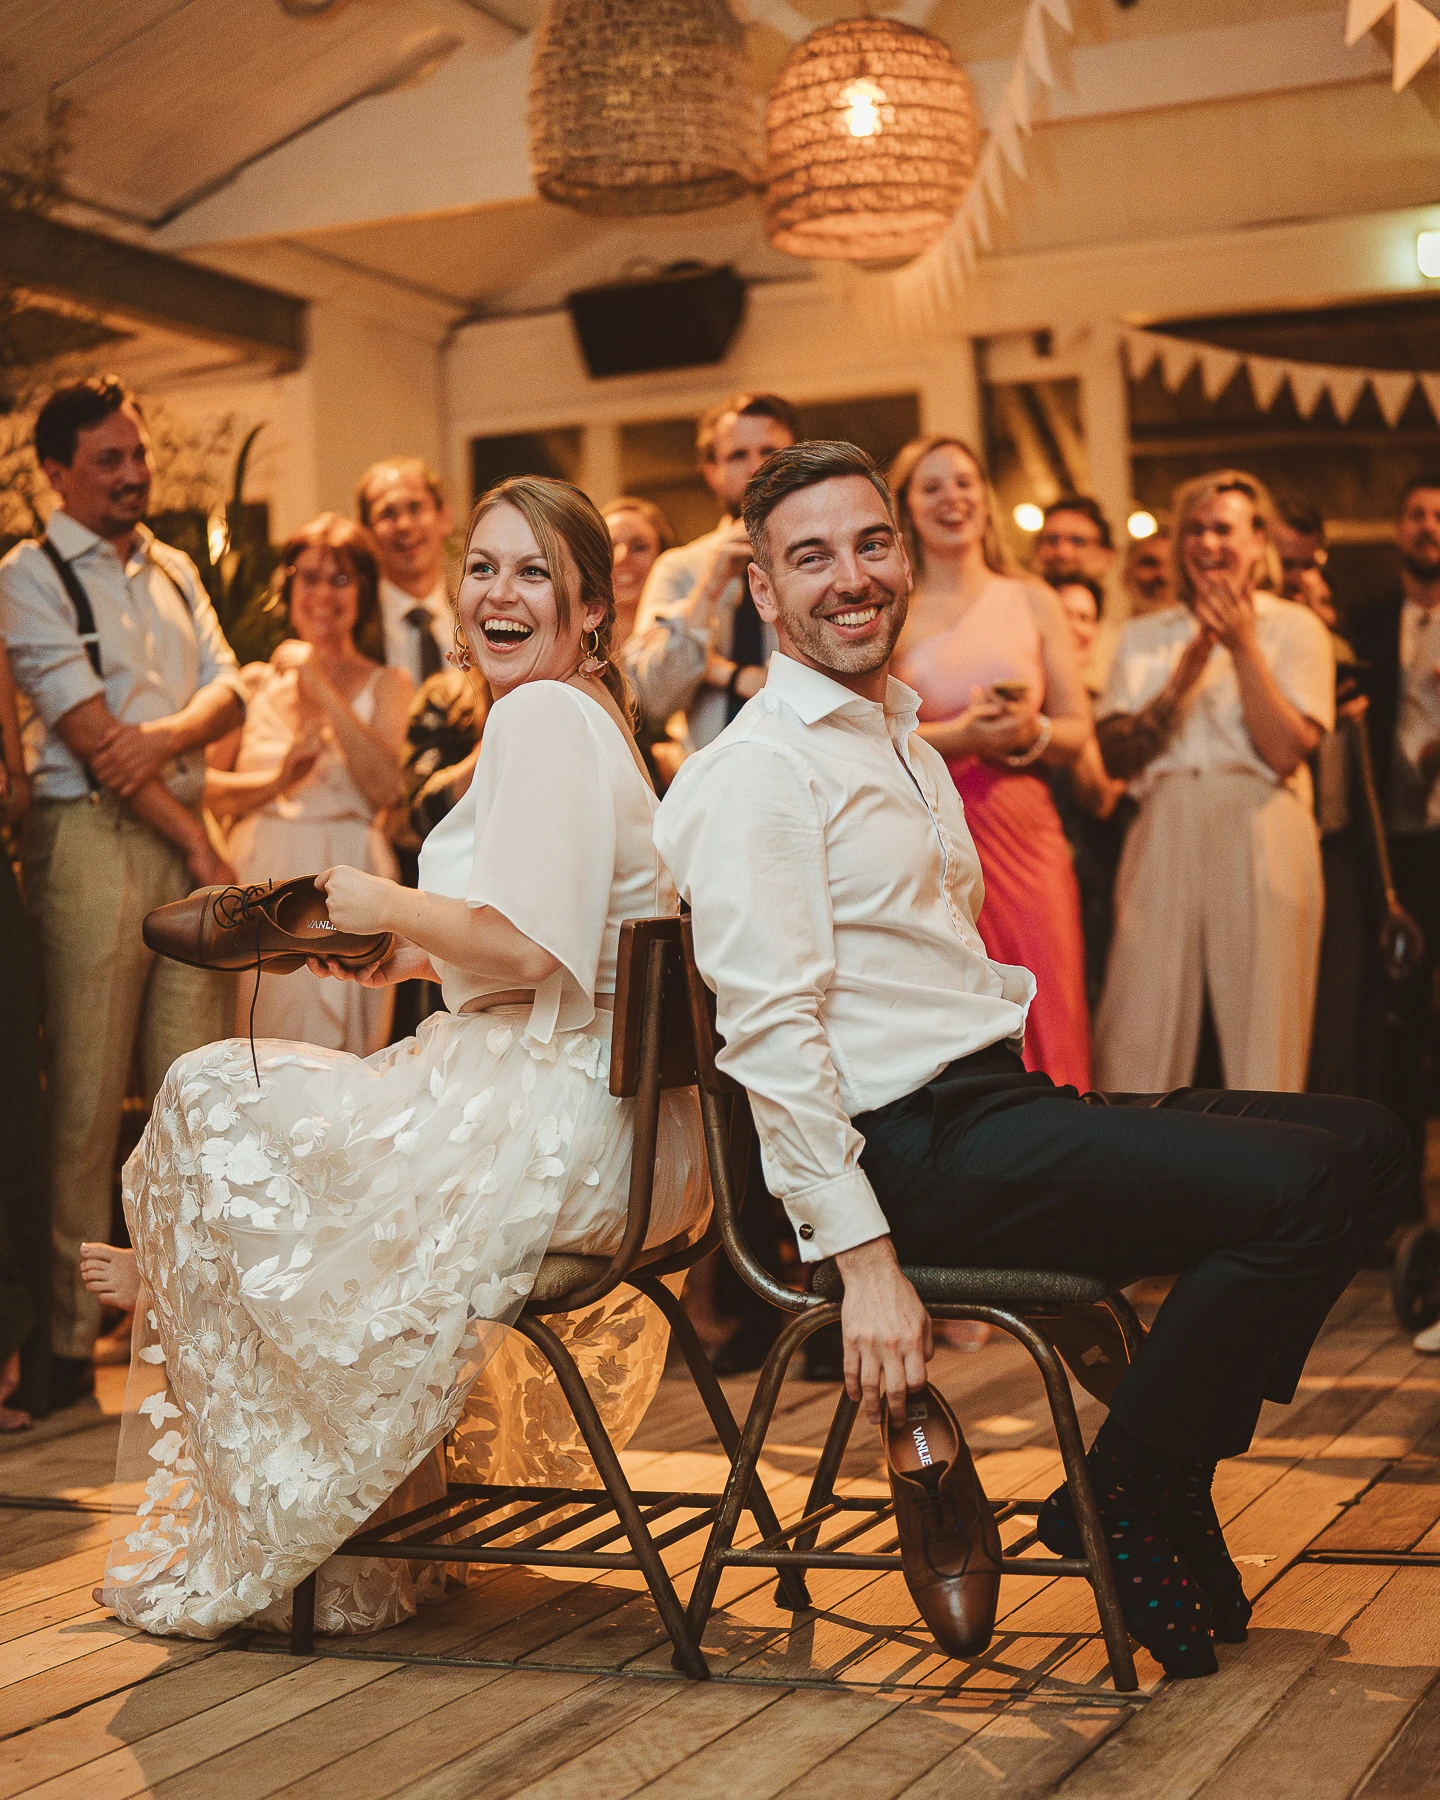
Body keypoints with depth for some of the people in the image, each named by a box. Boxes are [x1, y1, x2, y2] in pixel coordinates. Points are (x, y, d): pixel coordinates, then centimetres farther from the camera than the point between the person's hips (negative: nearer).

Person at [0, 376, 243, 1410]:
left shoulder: (173, 571, 19)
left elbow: (229, 693, 10)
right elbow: (92, 737, -9)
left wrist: (169, 736, -13)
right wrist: (202, 848, -9)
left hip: (186, 838, 6)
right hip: (91, 839, -6)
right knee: (86, 1101, -6)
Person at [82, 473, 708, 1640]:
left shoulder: (543, 716, -14)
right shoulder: (586, 716, 19)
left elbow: (527, 942, -24)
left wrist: (386, 907, -8)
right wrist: (410, 957, 12)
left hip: (556, 1133, -11)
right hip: (593, 1117, 11)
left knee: (215, 1104, -2)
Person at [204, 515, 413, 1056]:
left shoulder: (386, 685, 6)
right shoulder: (256, 681, 10)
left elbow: (385, 788, -10)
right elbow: (201, 783, 2)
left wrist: (321, 686, -7)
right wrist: (275, 782, -14)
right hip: (257, 884, 1)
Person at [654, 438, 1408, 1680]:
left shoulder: (907, 743, 22)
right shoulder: (758, 772, -9)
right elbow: (771, 1029, -17)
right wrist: (861, 1258, -22)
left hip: (1000, 1102, 10)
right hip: (913, 1147, -10)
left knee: (1366, 1143, 2)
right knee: (1304, 1190, -22)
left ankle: (1167, 1481, 6)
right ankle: (1119, 1503, -5)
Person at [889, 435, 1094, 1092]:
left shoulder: (1032, 602, 13)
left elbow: (1077, 729, 10)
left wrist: (1031, 733, -10)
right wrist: (959, 736, -15)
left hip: (1022, 835, 2)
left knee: (1039, 1023, -3)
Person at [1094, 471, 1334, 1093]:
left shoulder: (1295, 627, 6)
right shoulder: (1144, 636, 15)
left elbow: (1286, 751, -6)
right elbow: (1115, 756, 4)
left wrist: (1245, 647, -9)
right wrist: (1179, 683, -8)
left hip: (1261, 836, -2)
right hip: (1164, 833, 2)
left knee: (1264, 1029, 0)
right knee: (1138, 1029, -3)